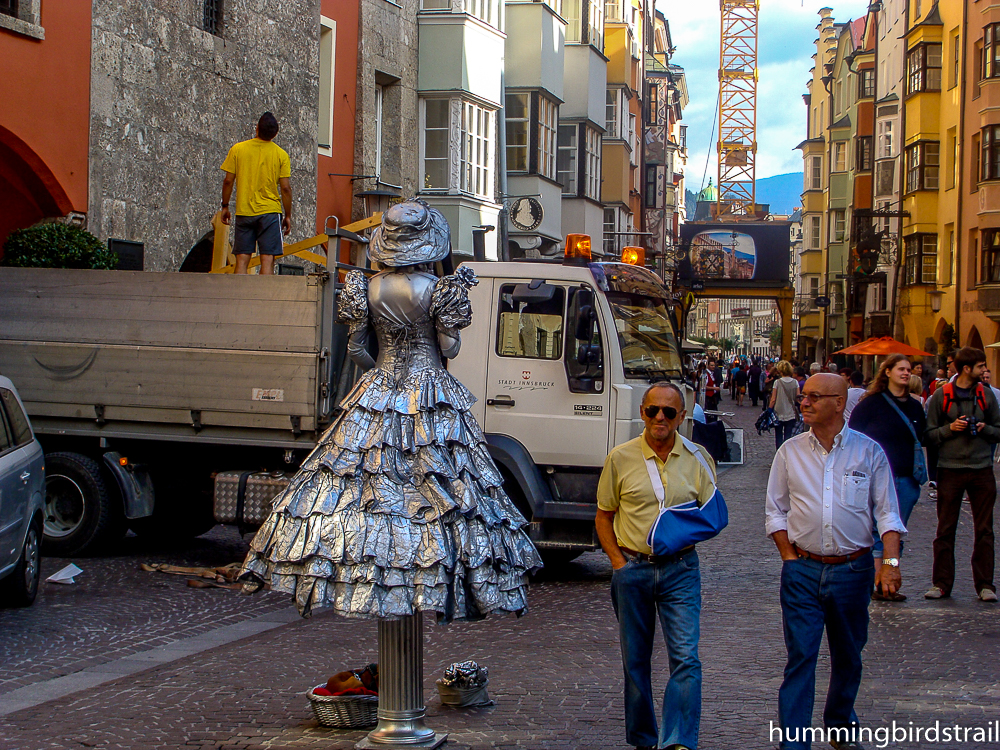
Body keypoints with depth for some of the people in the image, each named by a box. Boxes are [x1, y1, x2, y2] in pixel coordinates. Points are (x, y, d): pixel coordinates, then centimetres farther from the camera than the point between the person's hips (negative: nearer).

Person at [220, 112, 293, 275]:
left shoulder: (237, 149, 1)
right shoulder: (281, 155, -3)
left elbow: (228, 181, 1)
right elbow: (285, 188, -4)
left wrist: (225, 206, 13)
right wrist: (288, 216, 5)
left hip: (244, 211, 2)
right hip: (270, 212, -2)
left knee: (242, 258, 5)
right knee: (267, 258, -3)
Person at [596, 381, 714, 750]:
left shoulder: (697, 459, 3)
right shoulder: (620, 458, 2)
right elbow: (603, 516, 9)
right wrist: (618, 562, -2)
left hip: (680, 570, -1)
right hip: (633, 568, 1)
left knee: (686, 657, -13)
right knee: (635, 661, 8)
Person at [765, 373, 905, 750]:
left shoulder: (868, 451, 1)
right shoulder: (790, 451, 3)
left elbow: (887, 511, 2)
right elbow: (775, 510, 9)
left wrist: (891, 561, -9)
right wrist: (789, 557, -1)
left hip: (853, 570, 1)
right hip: (803, 571, 0)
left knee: (848, 656, 13)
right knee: (800, 658, -5)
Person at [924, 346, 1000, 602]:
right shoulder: (941, 396, 1)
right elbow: (929, 434, 3)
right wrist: (950, 428, -13)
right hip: (950, 469, -2)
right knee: (945, 530, 3)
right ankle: (941, 583, 10)